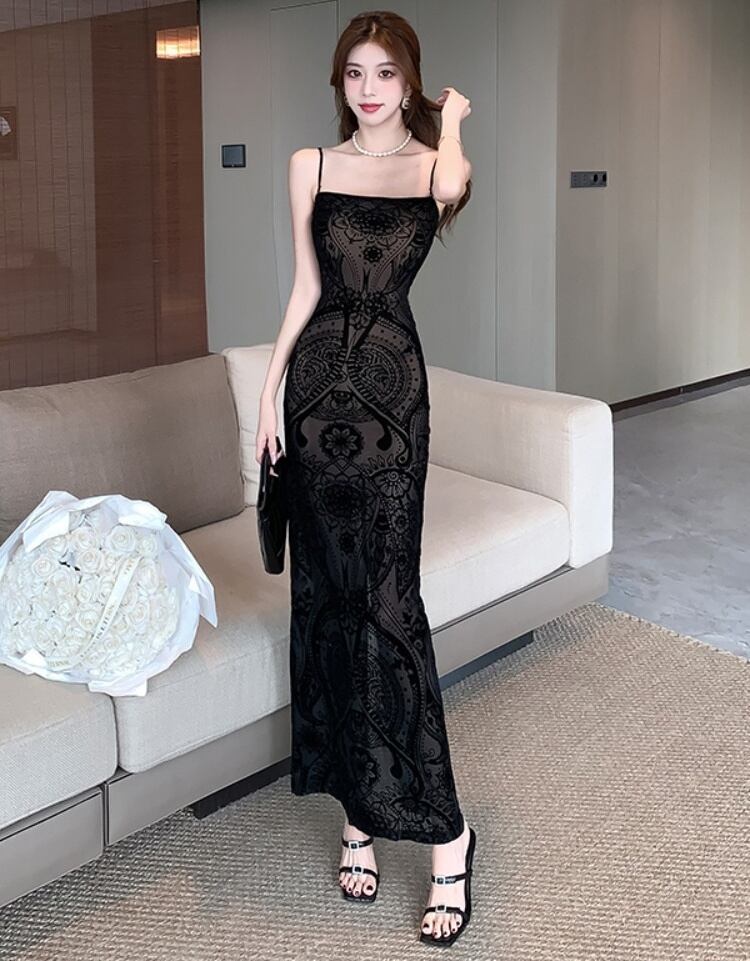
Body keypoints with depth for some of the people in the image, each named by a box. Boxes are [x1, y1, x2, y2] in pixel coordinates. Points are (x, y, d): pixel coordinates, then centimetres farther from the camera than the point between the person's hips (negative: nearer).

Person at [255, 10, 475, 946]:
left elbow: (453, 183, -16)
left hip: (391, 386, -3)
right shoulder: (311, 165, 11)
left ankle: (443, 832, 1)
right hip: (319, 379, 3)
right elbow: (307, 285, 12)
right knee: (327, 593, 4)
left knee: (385, 596, -9)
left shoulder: (434, 167, 6)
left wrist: (451, 116, 5)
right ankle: (359, 814, 17)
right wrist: (270, 388, 5)